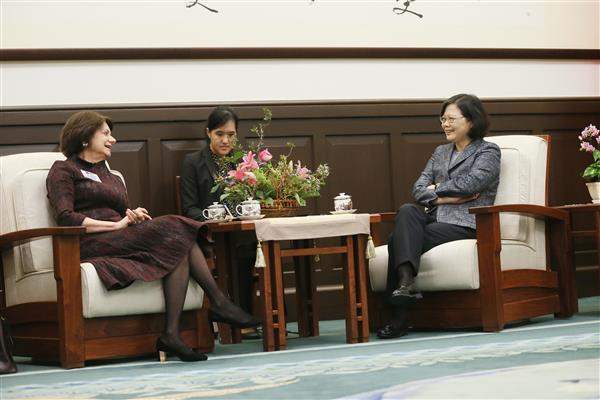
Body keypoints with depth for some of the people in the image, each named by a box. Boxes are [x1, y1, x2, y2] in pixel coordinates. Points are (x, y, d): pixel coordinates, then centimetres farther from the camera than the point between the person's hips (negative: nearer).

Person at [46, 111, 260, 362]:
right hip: (90, 245, -7)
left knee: (179, 248, -24)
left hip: (123, 240, 7)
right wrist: (117, 224, -11)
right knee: (172, 228, -25)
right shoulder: (63, 170, 9)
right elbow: (65, 218, -7)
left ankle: (171, 334, -34)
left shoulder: (111, 178, 33)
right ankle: (218, 301, -23)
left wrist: (134, 215, 1)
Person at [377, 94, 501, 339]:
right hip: (435, 219, 6)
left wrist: (436, 188, 0)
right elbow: (418, 190, 11)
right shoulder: (440, 152, 25)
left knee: (398, 240, -25)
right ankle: (405, 281, -40)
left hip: (465, 225, -5)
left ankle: (400, 316, -30)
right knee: (407, 211, -28)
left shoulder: (488, 151, 7)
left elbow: (470, 183, -12)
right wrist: (446, 198, -7)